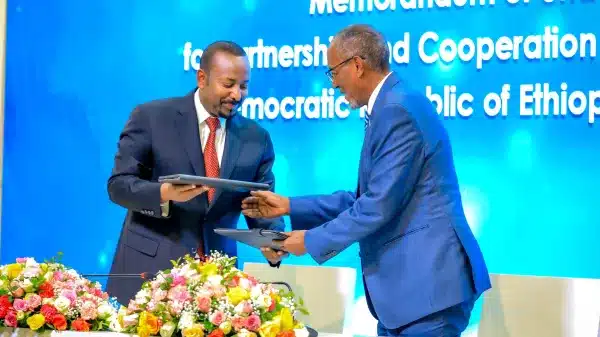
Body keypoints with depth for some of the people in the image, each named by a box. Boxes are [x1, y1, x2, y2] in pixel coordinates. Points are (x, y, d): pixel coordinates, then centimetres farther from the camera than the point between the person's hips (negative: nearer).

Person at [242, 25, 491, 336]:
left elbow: (380, 206, -20)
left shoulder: (398, 110, -17)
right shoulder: (391, 107, 16)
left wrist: (313, 240, -9)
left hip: (427, 280, -10)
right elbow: (365, 199, 19)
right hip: (409, 279, 10)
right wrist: (290, 207, 18)